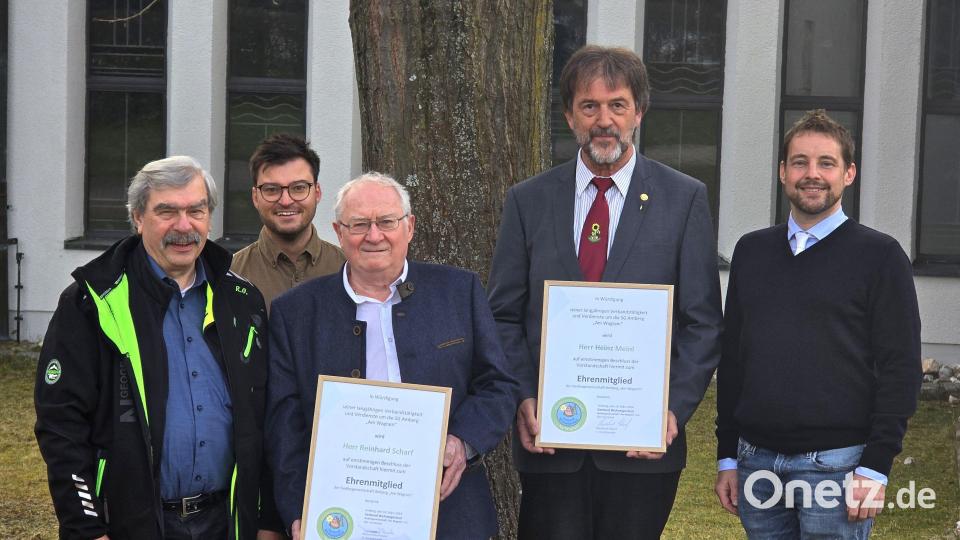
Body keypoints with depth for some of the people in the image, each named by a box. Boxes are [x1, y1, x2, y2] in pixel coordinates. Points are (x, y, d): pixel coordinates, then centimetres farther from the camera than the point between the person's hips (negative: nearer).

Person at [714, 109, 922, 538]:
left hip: (836, 465, -4)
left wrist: (876, 467, -12)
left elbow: (900, 369, -5)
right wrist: (727, 456, 12)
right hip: (757, 462, 4)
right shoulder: (752, 251, 12)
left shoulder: (879, 255, -1)